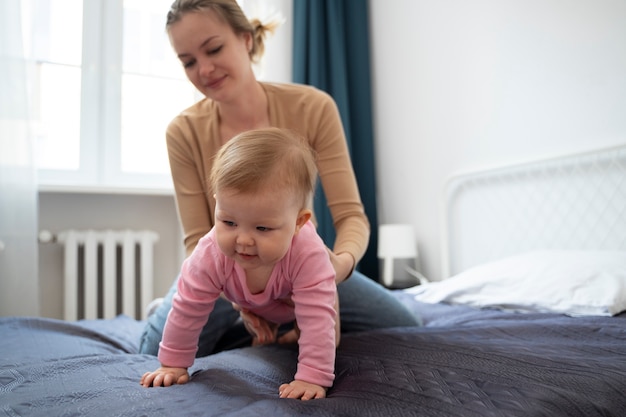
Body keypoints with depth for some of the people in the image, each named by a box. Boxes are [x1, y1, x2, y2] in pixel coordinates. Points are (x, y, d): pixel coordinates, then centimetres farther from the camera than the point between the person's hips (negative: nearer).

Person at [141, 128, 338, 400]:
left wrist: (312, 378, -48)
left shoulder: (308, 255, -49)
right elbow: (188, 309, -30)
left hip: (296, 303, -1)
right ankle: (266, 327, 35)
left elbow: (317, 319, -46)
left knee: (326, 338, 1)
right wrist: (172, 364, -21)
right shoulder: (211, 254, -42)